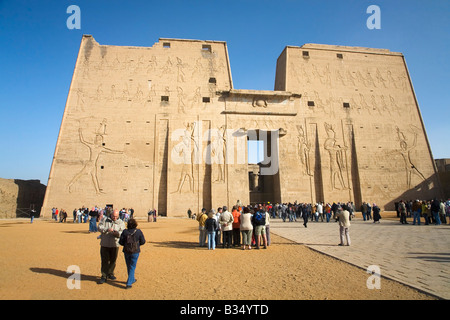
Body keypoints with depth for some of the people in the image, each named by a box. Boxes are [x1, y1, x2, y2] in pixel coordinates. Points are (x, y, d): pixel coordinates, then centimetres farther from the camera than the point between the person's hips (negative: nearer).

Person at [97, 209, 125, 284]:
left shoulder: (121, 222, 4)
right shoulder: (104, 219, 4)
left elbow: (123, 233, -5)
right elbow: (99, 227, -7)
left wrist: (117, 233, -26)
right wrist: (107, 229, -24)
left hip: (115, 245, 1)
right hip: (105, 244, -1)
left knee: (113, 260, 12)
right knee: (105, 261, 1)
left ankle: (110, 274, 29)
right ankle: (104, 276, 12)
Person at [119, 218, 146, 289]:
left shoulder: (125, 231, -8)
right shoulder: (138, 231, -11)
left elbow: (121, 242, -4)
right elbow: (143, 241, -4)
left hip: (126, 251, 2)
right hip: (135, 252, -2)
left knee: (129, 267, 20)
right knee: (132, 267, 7)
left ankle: (132, 279, 36)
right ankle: (129, 283, 2)